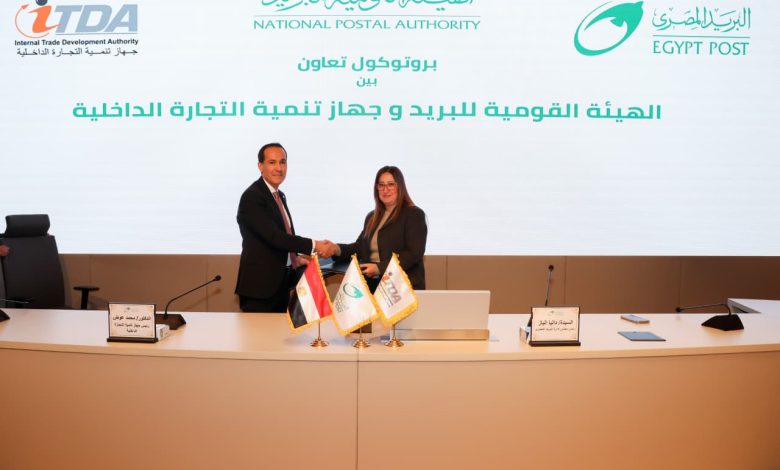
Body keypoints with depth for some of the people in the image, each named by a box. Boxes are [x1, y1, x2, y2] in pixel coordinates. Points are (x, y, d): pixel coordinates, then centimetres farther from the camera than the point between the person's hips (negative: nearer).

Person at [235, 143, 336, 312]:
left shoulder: (280, 196, 14)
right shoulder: (252, 197, -15)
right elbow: (274, 236, -24)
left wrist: (294, 259, 7)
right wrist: (314, 246, -24)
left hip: (281, 282, 9)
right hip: (260, 286, -9)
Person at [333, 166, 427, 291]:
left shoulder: (414, 214, -1)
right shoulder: (372, 217, 20)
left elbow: (413, 254, -11)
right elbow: (360, 248, 16)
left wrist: (379, 268, -20)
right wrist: (337, 249, -4)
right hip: (371, 284, 5)